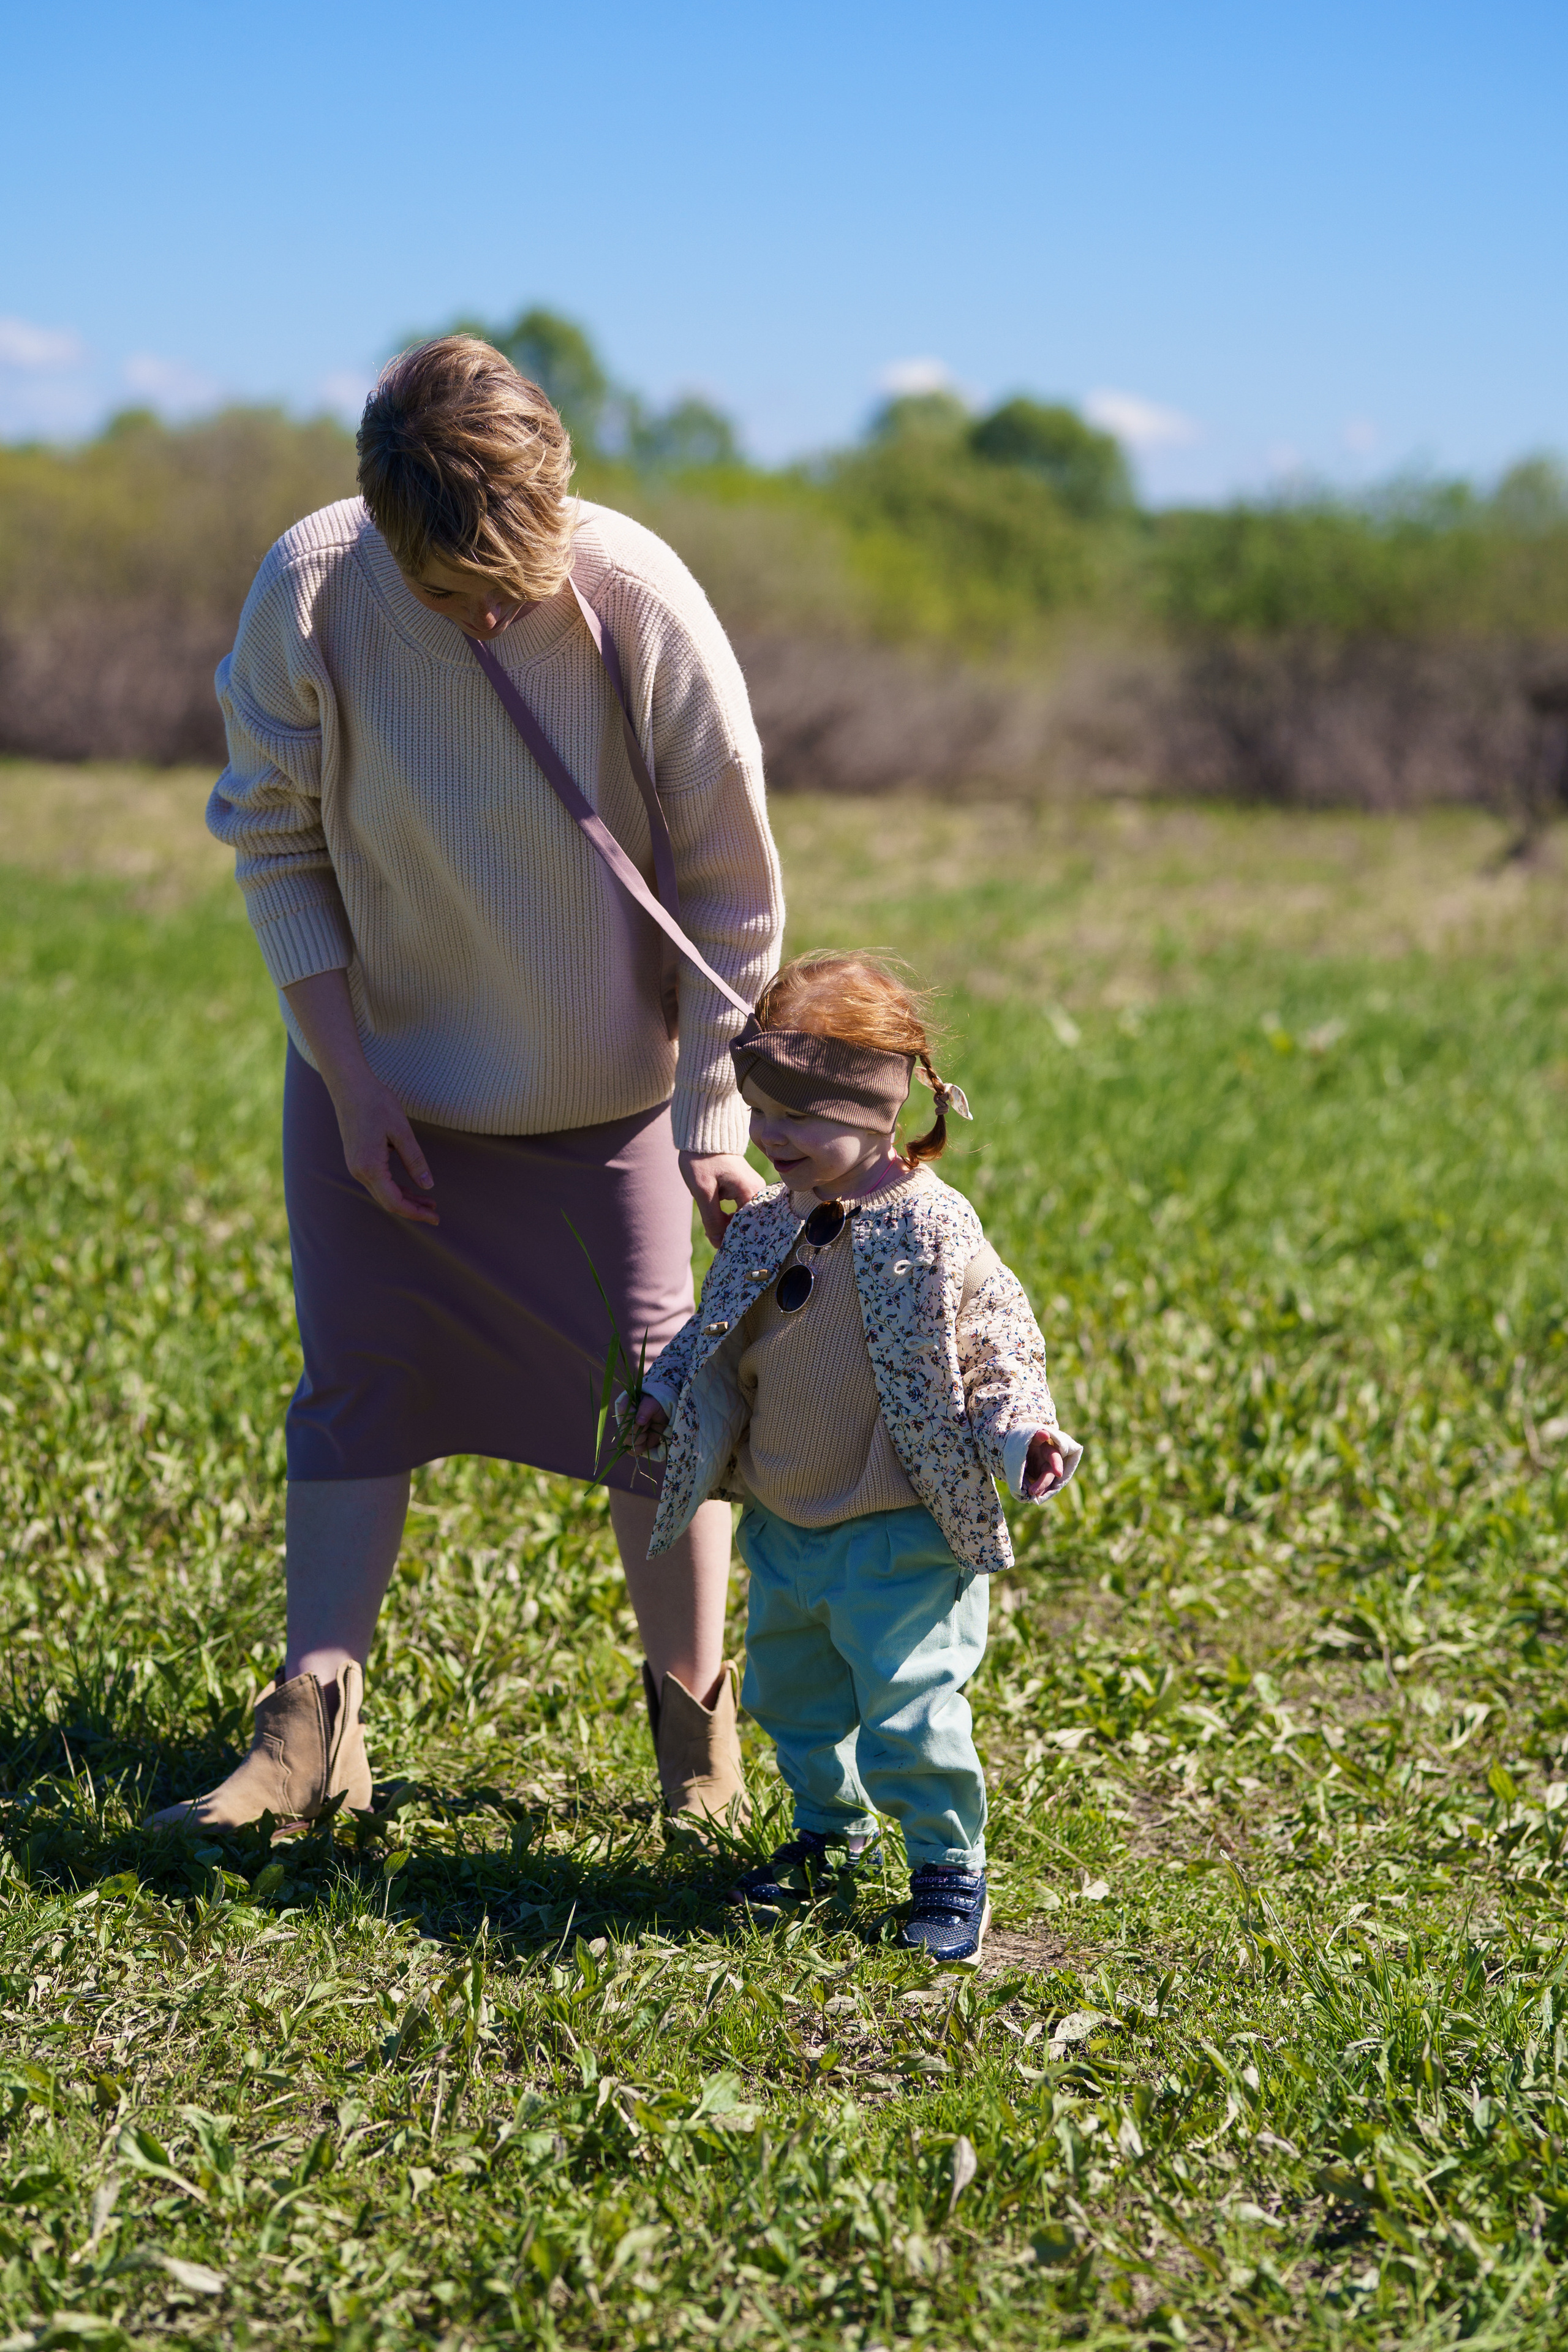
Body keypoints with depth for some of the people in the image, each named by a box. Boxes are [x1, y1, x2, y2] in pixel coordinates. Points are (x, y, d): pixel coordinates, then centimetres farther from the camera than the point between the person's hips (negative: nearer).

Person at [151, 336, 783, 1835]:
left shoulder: (641, 604, -23)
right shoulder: (308, 591, -21)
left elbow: (730, 888, -13)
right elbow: (275, 839, -7)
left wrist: (716, 1119, -15)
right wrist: (349, 1074, -12)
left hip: (603, 1084, -1)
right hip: (380, 1072, 1)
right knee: (356, 1379, 4)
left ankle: (697, 1721, 17)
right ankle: (311, 1733, 11)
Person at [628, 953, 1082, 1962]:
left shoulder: (931, 1232, -15)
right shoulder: (765, 1228, 2)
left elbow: (999, 1349, -10)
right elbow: (717, 1338, 17)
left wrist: (1023, 1436, -23)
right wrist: (665, 1395, 4)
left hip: (899, 1536, -7)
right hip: (784, 1527, 7)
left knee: (906, 1709, -7)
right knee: (792, 1692, 20)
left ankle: (951, 1867, 12)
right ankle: (832, 1829, 42)